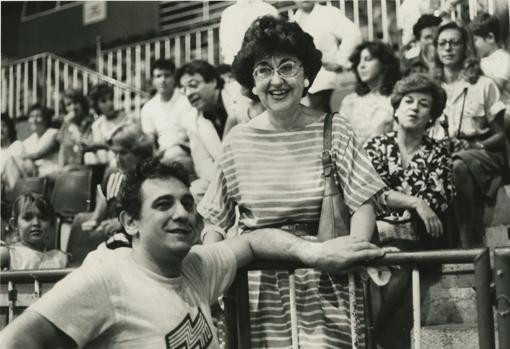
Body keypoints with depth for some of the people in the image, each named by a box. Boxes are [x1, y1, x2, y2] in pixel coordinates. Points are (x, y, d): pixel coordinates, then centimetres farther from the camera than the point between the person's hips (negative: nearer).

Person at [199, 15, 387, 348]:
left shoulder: (333, 130, -1)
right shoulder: (237, 141, 3)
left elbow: (364, 203, -4)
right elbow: (216, 220, 9)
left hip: (321, 277, -1)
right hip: (256, 279, 1)